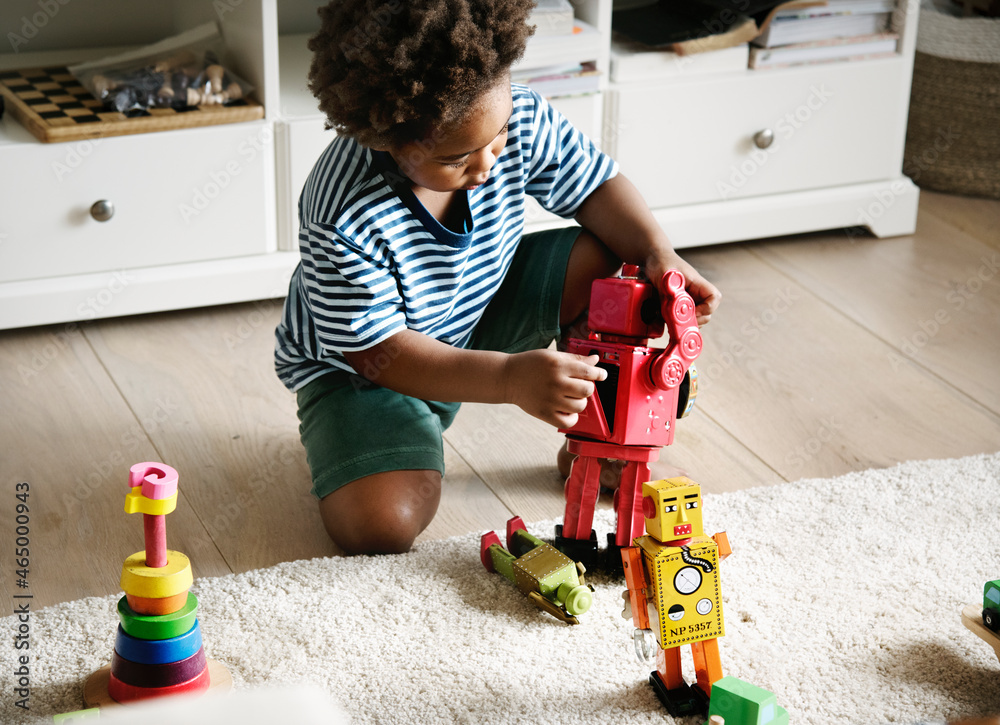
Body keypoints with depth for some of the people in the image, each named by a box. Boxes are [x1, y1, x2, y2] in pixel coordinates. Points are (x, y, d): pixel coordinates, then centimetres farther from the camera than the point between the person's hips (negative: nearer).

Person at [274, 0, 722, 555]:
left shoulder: (517, 117, -22)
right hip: (356, 365, -5)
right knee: (382, 528, -29)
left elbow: (596, 186, -5)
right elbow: (380, 353, -32)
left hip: (477, 317, 6)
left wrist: (659, 255, -24)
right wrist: (510, 378, -44)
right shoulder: (346, 220, -38)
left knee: (605, 256, -13)